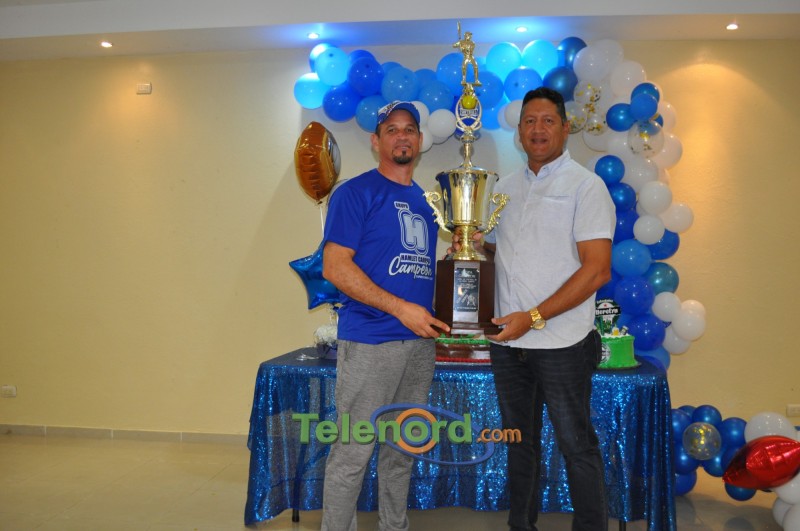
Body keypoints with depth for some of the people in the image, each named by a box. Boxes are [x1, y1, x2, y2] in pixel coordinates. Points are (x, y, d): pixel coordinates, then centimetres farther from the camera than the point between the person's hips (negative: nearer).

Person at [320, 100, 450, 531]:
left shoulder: (426, 201, 16)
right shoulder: (356, 192, -5)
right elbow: (335, 267, -13)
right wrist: (400, 308, -18)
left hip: (419, 342, 7)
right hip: (369, 342, -7)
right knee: (352, 453, -1)